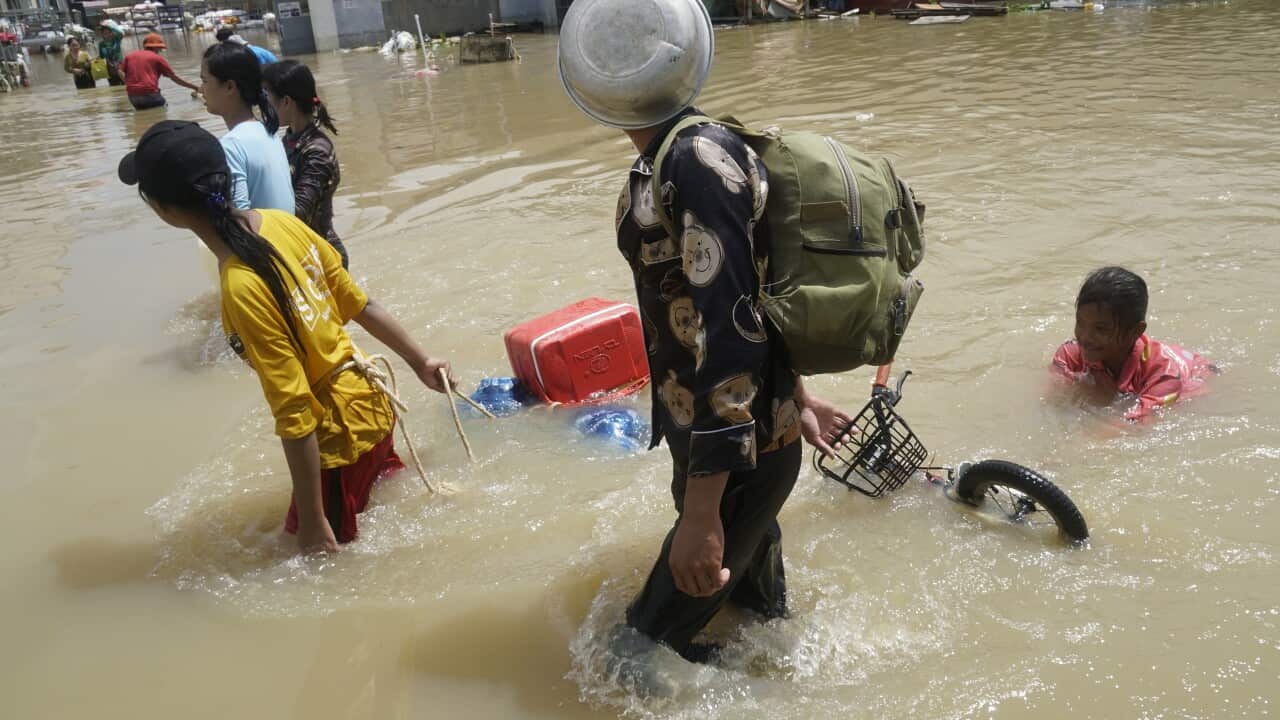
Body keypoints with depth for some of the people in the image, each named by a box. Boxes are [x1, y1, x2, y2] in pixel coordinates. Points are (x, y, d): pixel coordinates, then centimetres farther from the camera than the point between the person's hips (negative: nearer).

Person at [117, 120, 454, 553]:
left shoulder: (242, 290, -31)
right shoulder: (283, 223, -9)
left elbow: (294, 414, -27)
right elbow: (360, 305, 2)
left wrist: (312, 522, -18)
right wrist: (420, 361, 15)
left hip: (340, 438, -8)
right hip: (370, 404, 8)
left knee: (319, 555, 18)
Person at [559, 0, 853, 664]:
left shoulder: (696, 162, -25)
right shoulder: (696, 153, 6)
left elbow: (726, 333, -30)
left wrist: (701, 508, -30)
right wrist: (794, 397, 26)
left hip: (740, 450, -10)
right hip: (754, 430, 10)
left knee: (656, 640, 7)